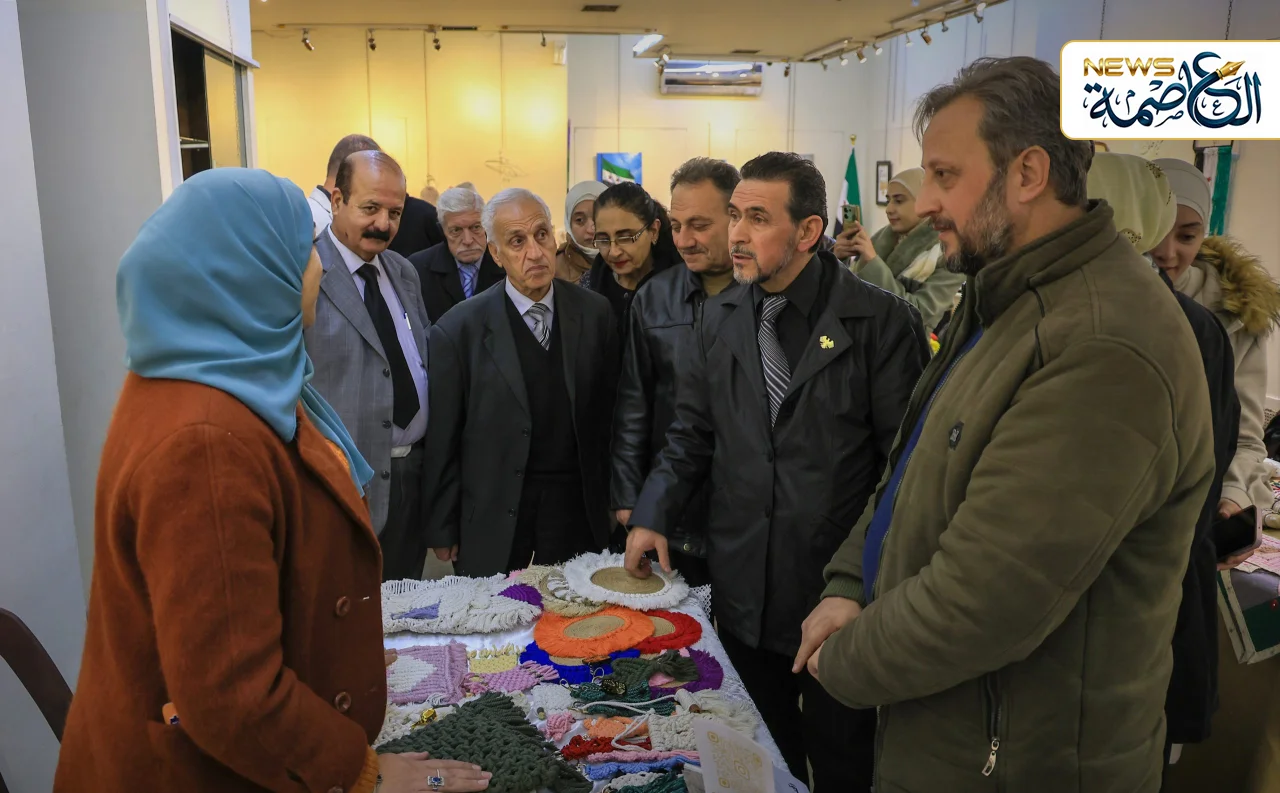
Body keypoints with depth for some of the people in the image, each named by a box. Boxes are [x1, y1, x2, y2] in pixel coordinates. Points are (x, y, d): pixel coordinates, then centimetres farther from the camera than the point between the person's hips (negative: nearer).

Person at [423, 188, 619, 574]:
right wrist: (443, 531, -1)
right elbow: (442, 443, -4)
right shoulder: (458, 330, -9)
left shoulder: (595, 313, -1)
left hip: (578, 510, 2)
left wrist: (614, 497, 7)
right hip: (493, 523, -1)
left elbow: (608, 413, 5)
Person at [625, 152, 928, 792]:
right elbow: (692, 431, 9)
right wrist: (653, 516, -3)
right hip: (742, 589, 4)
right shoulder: (720, 317, 4)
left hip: (838, 591, -4)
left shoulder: (881, 322, -12)